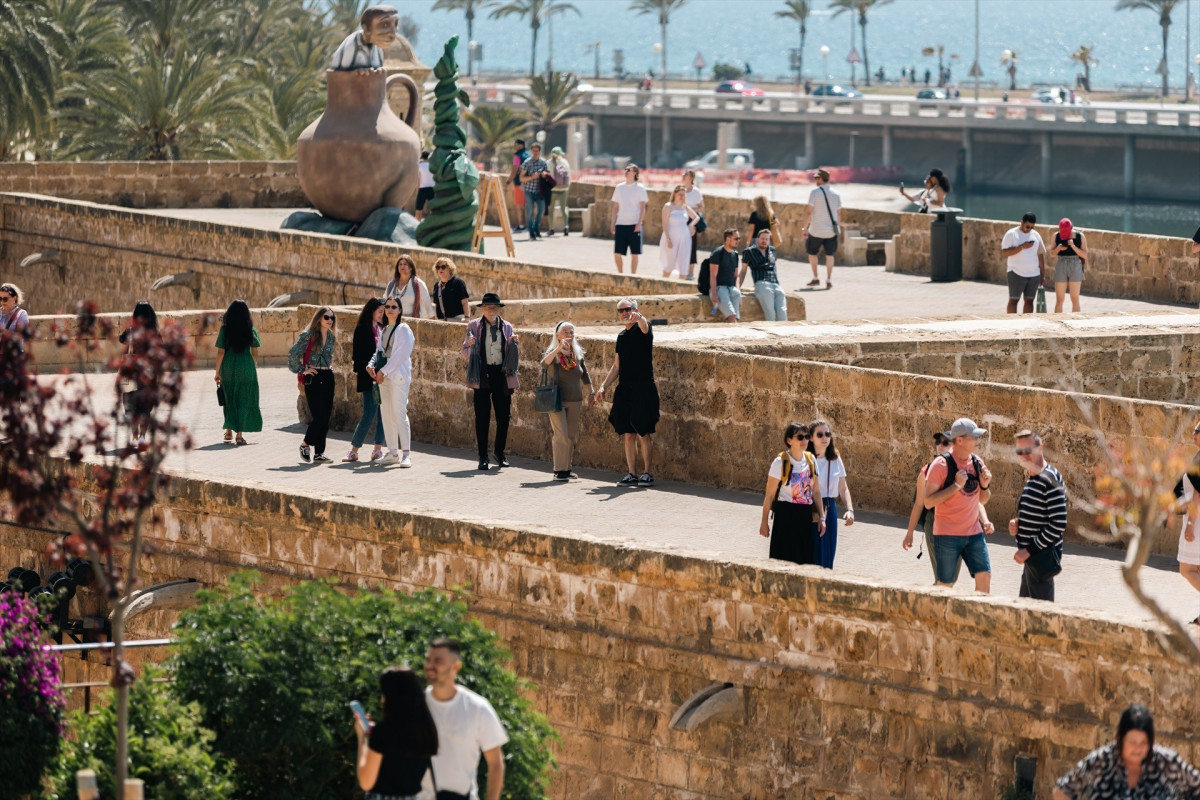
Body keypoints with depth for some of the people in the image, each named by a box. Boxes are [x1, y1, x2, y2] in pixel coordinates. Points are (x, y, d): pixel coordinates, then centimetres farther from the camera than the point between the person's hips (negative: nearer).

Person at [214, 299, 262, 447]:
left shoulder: (225, 330, -4)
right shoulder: (251, 330, -2)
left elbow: (220, 352, -6)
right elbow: (255, 353, 1)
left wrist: (217, 372, 1)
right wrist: (253, 367, 17)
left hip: (228, 368, 0)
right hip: (246, 367, 0)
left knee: (229, 399, 16)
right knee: (243, 400, 6)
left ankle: (229, 430, 14)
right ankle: (239, 434, 3)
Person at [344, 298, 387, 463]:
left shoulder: (382, 329, 12)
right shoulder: (362, 329, -5)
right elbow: (358, 354, -8)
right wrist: (357, 376, -13)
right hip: (368, 378, -6)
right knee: (369, 414, -9)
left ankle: (378, 449, 11)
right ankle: (354, 451, -1)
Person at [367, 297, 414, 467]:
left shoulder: (403, 330, -5)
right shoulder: (383, 331, 18)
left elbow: (401, 354, -13)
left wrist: (383, 371, -15)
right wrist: (371, 365, -1)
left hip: (398, 375, -8)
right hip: (383, 377, 8)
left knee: (399, 413, -13)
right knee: (386, 414, 6)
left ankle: (406, 454, -13)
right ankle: (392, 452, 12)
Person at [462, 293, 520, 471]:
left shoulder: (507, 327, 10)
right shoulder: (474, 326, 4)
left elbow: (515, 356, 15)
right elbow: (465, 354, 6)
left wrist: (515, 343, -5)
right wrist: (470, 344, -14)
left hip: (502, 375, 2)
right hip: (482, 375, -2)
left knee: (503, 416, 5)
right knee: (482, 417, -3)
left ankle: (500, 452, 23)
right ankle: (483, 457, 3)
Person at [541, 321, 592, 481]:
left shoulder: (578, 354, 9)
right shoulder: (553, 352, -6)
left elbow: (584, 375, 20)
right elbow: (545, 363, -28)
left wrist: (591, 391, 18)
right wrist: (559, 348, -38)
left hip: (575, 401, 5)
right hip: (557, 401, -5)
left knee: (571, 437, 8)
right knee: (562, 436, -11)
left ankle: (567, 468, 17)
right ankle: (559, 470, -7)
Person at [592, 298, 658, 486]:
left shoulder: (641, 328, -3)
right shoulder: (621, 336, 18)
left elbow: (644, 327, -30)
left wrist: (639, 318, -53)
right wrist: (603, 387, 16)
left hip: (643, 387, -7)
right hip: (624, 389, 7)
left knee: (644, 434, -6)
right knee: (628, 435, 6)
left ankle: (648, 473, -1)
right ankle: (630, 474, 9)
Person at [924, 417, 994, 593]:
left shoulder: (977, 463, 7)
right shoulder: (941, 465, -12)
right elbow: (928, 502, -15)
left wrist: (985, 486, -4)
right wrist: (956, 486, -21)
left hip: (973, 533, 5)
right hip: (947, 535, -5)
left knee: (984, 577, -5)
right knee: (945, 585, 0)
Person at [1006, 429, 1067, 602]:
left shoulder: (1050, 479, -15)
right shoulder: (1032, 479, 16)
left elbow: (1058, 524, -21)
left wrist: (1029, 550, -19)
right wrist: (1017, 524, 5)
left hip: (1042, 558, -10)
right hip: (1031, 557, 10)